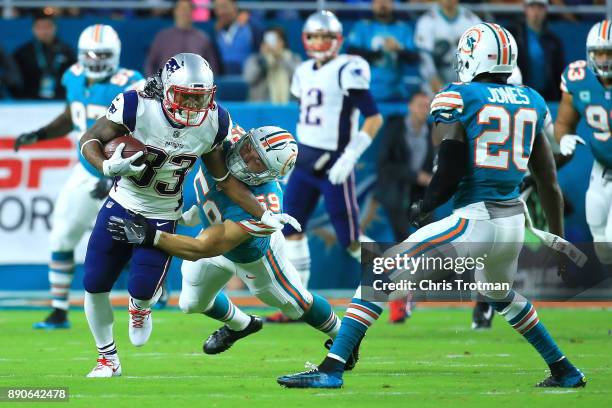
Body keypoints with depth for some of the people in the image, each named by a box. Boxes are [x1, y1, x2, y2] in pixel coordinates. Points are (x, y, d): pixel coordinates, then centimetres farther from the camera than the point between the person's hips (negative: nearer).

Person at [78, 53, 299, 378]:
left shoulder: (212, 123, -13)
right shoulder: (137, 108, -23)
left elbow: (225, 179, -1)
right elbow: (89, 140, -13)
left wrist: (264, 215, -5)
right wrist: (108, 167, -34)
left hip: (162, 217, 0)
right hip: (121, 205, 0)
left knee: (142, 289, -13)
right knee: (94, 285, 0)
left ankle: (140, 308, 28)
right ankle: (108, 359, 23)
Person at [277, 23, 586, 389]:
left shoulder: (459, 98, -6)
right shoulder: (531, 102, 11)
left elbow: (451, 172, -13)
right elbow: (550, 183, 15)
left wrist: (425, 206, 5)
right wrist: (558, 239, 23)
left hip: (474, 221, -6)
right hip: (514, 221, 6)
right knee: (503, 297, 37)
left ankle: (331, 369, -9)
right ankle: (565, 371, 42)